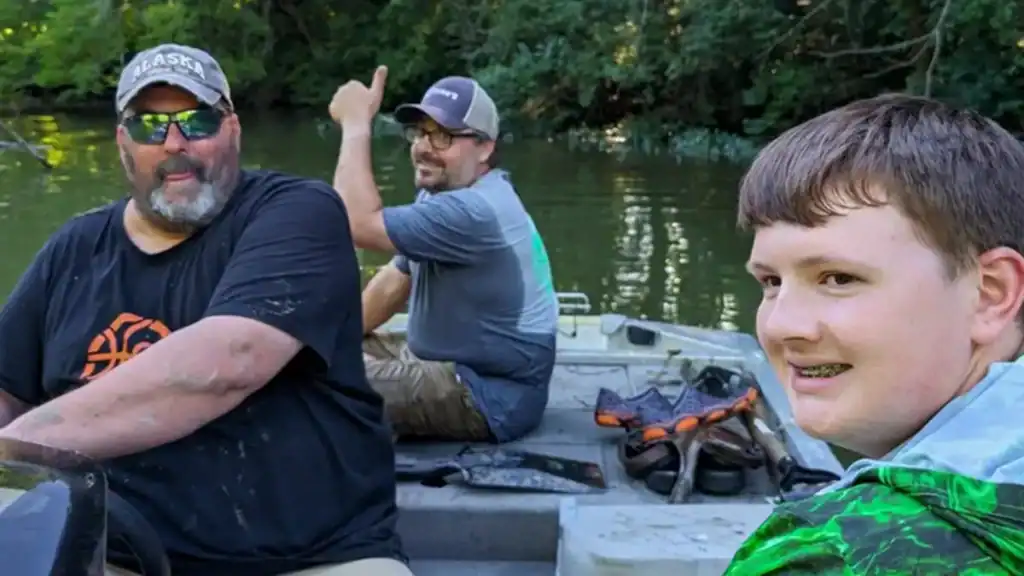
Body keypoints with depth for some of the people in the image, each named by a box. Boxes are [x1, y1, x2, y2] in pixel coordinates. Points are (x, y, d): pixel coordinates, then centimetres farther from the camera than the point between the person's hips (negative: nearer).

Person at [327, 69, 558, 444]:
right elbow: (395, 281, 17)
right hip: (451, 360, 11)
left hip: (491, 397, -11)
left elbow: (359, 224, -31)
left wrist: (356, 123, -23)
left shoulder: (473, 211, -25)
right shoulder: (445, 193, 11)